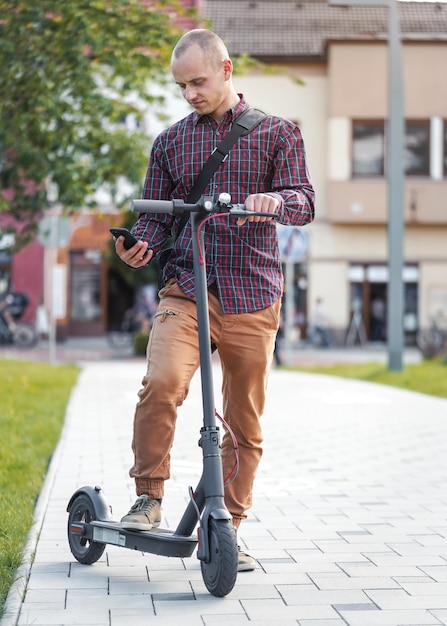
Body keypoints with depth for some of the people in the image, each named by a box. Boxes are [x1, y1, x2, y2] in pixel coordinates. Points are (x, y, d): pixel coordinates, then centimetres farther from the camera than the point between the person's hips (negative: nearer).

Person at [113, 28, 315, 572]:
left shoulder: (277, 132, 8)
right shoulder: (170, 142, 14)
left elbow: (304, 203, -2)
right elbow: (155, 214, 15)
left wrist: (275, 200, -25)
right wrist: (140, 245, -8)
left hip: (252, 296, 0)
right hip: (186, 289, 0)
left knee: (244, 424, 4)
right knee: (162, 382, -26)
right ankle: (149, 498, -10)